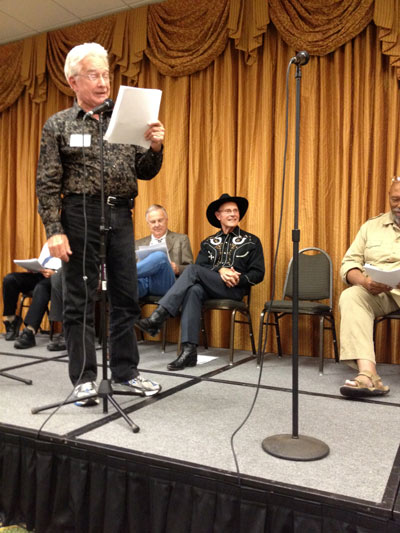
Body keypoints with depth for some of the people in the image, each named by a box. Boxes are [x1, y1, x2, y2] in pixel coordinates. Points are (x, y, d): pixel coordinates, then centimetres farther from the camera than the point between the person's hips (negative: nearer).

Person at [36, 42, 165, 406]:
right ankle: (84, 379, 13)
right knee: (80, 300, 1)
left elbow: (144, 173, 14)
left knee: (126, 297, 7)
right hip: (81, 215, -3)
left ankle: (126, 374, 21)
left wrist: (155, 148, -5)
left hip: (121, 216, 4)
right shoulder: (58, 125, 5)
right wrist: (55, 230, -12)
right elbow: (48, 184, -3)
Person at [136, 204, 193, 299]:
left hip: (165, 282, -2)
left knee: (160, 256, -34)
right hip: (141, 280, 2)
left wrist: (177, 269, -8)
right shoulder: (139, 243, 30)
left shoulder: (181, 239, 22)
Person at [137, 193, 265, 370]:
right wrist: (220, 270, -11)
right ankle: (189, 351, -42)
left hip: (234, 290, -3)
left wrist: (238, 279, -11)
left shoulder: (251, 241, 15)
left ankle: (158, 317, -33)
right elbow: (201, 265, 8)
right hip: (208, 288, 3)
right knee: (193, 290, -36)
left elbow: (258, 273, 7)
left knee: (192, 270, -27)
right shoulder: (209, 243, 24)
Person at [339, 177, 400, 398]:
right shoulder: (371, 226, 16)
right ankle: (368, 374, -43)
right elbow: (349, 263, 9)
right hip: (378, 293, 2)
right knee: (350, 296, -28)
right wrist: (363, 281, -15)